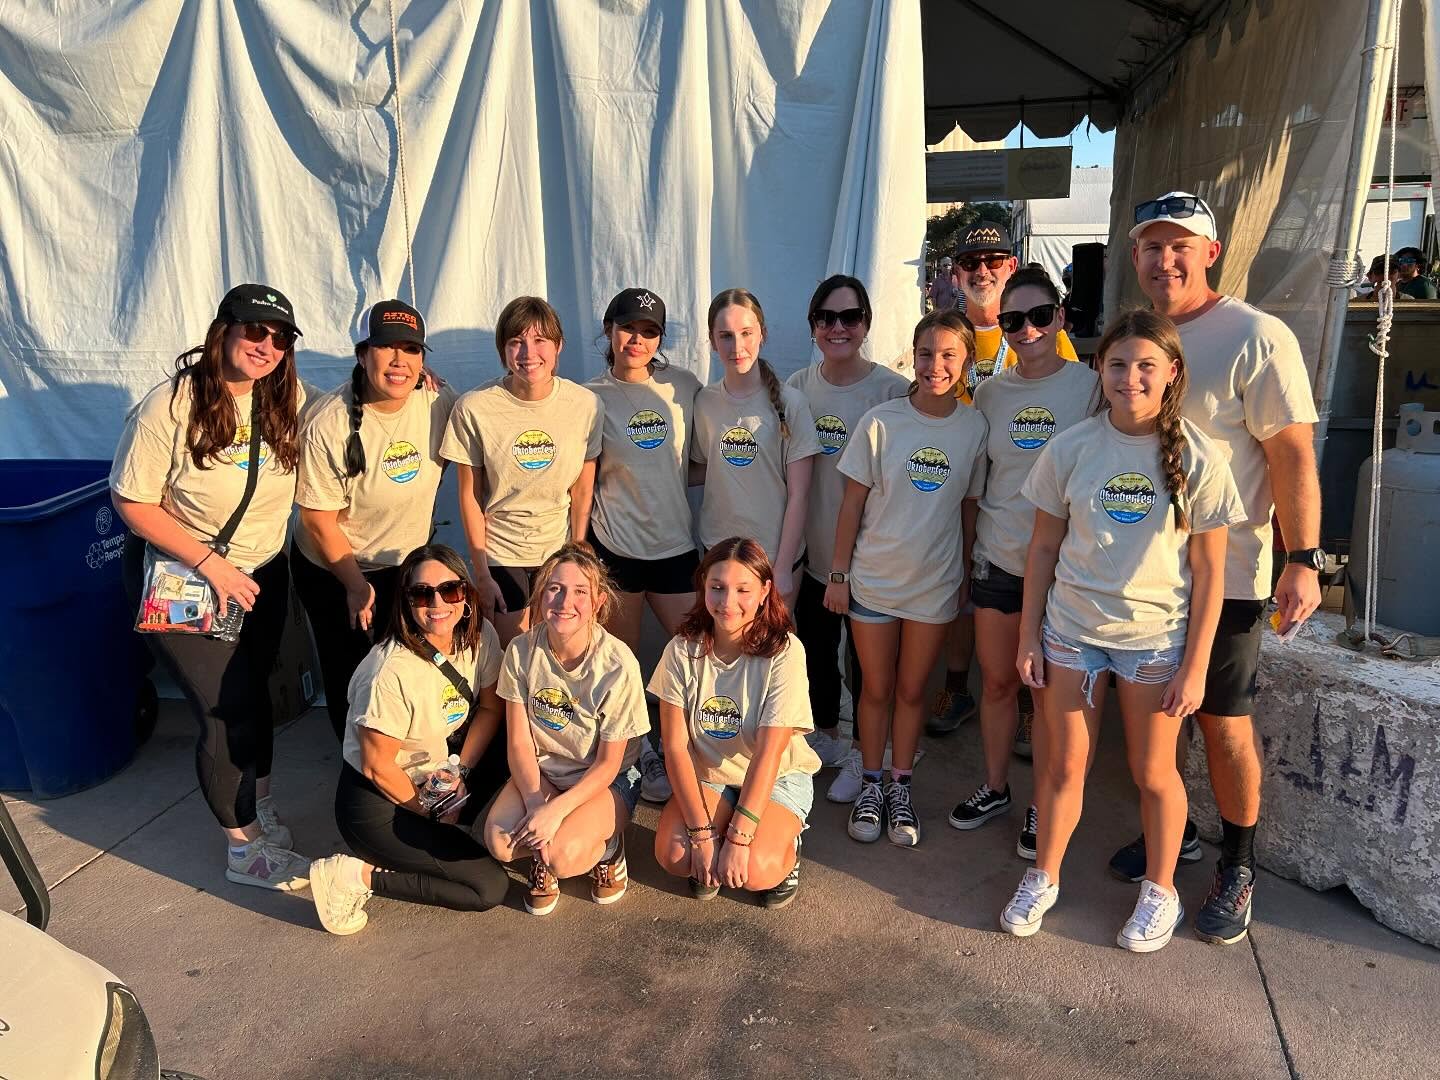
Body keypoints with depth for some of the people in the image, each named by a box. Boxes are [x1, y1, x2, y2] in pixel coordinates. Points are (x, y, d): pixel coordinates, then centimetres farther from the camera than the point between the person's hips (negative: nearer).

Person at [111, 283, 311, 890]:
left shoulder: (287, 400, -7)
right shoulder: (172, 406, -21)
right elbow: (133, 504, -17)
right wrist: (211, 564, -22)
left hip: (262, 573, 5)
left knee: (254, 691, 18)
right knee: (226, 709, -4)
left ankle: (260, 805, 41)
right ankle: (244, 848, 15)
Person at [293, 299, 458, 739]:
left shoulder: (439, 403, -15)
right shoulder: (329, 424, -24)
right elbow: (318, 520, -16)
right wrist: (355, 584, -15)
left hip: (408, 562, 3)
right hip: (332, 569, -3)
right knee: (349, 675, 11)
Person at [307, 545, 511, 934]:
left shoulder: (480, 637, -11)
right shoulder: (393, 673, -31)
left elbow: (490, 708, 3)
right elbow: (378, 767, -21)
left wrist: (460, 774, -9)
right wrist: (433, 812, -8)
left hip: (436, 774, 7)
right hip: (376, 800, -7)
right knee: (490, 887, -12)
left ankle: (452, 833, 5)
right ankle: (354, 876, -2)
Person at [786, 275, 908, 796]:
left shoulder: (893, 390, -13)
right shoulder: (797, 387, 1)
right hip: (811, 551, 5)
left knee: (865, 657, 11)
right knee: (815, 650, 20)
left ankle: (865, 753, 33)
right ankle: (825, 735, 44)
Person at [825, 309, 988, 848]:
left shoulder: (975, 427, -5)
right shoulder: (880, 422, -10)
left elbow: (970, 507, 3)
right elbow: (852, 503, -5)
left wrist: (966, 576, 6)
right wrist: (838, 575, -4)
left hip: (935, 583, 1)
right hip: (874, 578, -1)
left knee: (912, 690, 14)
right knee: (876, 689, 12)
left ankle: (900, 788, 30)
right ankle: (870, 785, 30)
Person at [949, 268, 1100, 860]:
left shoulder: (1089, 385, -5)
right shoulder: (990, 392, 6)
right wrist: (972, 549, 12)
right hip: (997, 557, 3)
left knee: (1049, 688, 7)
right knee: (997, 681, 13)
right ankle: (994, 787, 32)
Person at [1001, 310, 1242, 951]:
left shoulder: (1196, 459, -9)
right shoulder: (1070, 449, -5)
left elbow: (1208, 570, -6)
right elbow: (1043, 548, 2)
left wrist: (1195, 665, -7)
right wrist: (1028, 636, 2)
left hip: (1156, 637, -1)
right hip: (1070, 628, 2)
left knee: (1152, 771, 12)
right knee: (1062, 765, 12)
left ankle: (1160, 891, 35)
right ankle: (1043, 878, 32)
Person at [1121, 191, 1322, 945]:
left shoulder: (1257, 338, -12)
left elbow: (1292, 453, -14)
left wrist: (1303, 560, -18)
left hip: (1221, 573, -6)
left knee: (1223, 723, 6)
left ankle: (1237, 868, 25)